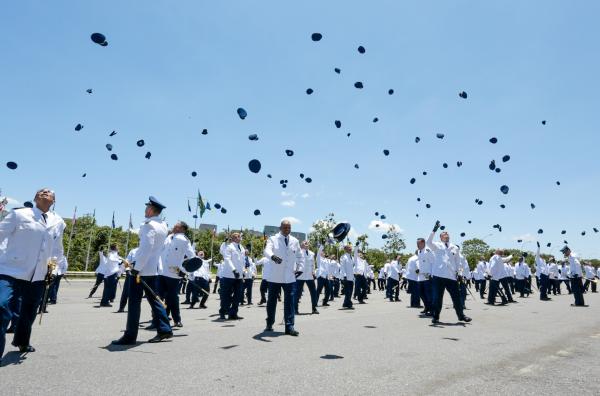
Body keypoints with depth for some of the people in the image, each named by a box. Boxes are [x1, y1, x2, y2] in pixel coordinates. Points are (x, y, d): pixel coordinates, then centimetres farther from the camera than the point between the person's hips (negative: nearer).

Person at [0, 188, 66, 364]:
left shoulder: (58, 222, 10)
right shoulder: (19, 214, -3)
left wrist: (54, 261, 8)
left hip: (37, 277, 6)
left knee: (29, 314, 21)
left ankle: (22, 342, 47)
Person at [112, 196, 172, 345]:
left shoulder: (149, 225, -15)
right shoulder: (163, 226, 11)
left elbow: (146, 248, -24)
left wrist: (137, 267, -22)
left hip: (142, 269, -8)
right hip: (153, 269, 8)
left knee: (134, 302, -1)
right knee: (153, 299, 14)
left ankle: (130, 336, 6)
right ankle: (164, 329, 13)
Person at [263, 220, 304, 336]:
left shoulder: (295, 241, 9)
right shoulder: (273, 239, -2)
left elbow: (300, 256, 19)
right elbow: (267, 250, -21)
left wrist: (300, 268, 5)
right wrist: (273, 256, -43)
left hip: (290, 277, 2)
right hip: (275, 277, -2)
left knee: (290, 302, -4)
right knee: (271, 301, 9)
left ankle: (289, 327, 2)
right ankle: (269, 324, 27)